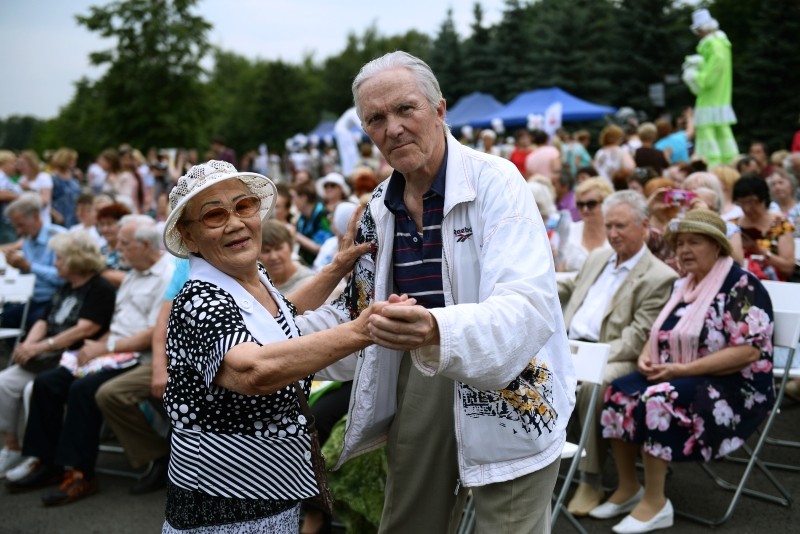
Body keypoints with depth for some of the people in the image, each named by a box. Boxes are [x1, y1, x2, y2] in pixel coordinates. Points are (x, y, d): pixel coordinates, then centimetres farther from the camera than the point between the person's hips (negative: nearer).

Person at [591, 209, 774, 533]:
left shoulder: (742, 286, -11)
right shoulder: (682, 286, 13)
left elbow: (749, 351, -20)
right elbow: (660, 332, 20)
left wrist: (683, 369, -23)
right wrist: (646, 357, -5)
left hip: (735, 388, -7)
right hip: (676, 376, 7)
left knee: (656, 401, -31)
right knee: (618, 394, -16)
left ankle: (655, 504, -18)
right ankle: (628, 488, -4)